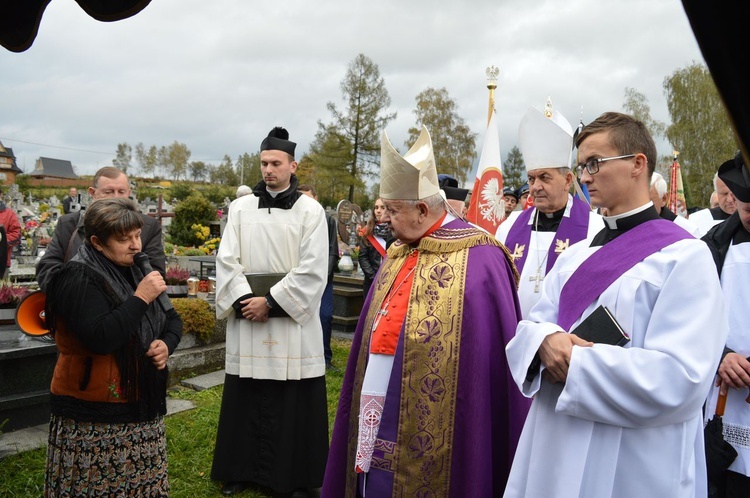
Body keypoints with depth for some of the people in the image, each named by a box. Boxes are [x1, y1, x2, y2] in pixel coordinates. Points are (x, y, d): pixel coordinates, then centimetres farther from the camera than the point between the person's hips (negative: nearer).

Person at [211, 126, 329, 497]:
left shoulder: (310, 211, -2)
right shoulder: (240, 208, 7)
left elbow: (312, 271, -9)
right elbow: (226, 261, 2)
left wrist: (270, 301, -14)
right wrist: (245, 300, -12)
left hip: (292, 321, -2)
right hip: (247, 317, 3)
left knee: (293, 401, 2)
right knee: (245, 398, 9)